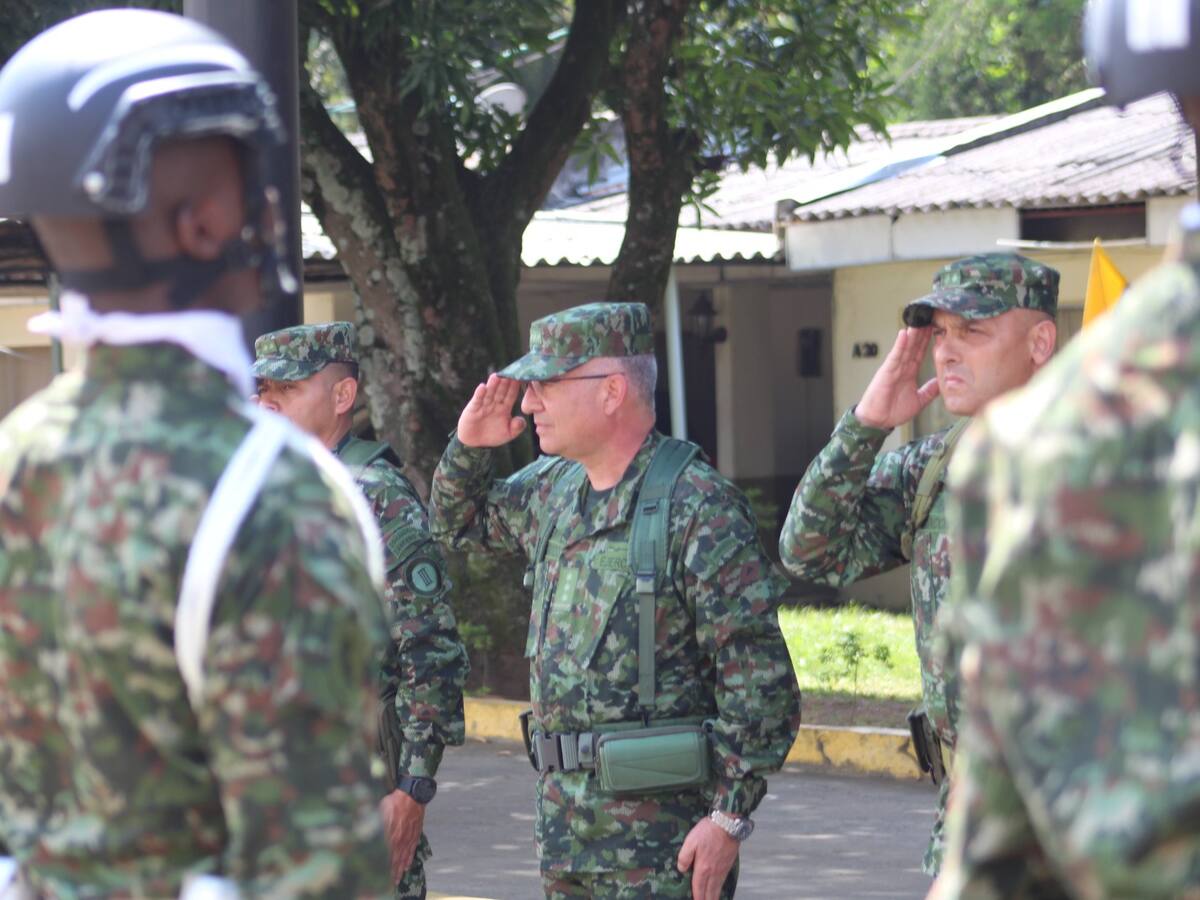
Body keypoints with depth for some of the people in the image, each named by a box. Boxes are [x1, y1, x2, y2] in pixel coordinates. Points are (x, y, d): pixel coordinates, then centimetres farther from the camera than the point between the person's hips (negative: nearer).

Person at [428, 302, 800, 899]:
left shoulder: (699, 508, -14)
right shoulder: (552, 490, 10)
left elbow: (758, 679, -17)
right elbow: (457, 522, 30)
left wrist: (729, 817, -19)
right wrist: (469, 447, 10)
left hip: (662, 830, -8)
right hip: (564, 817, 8)